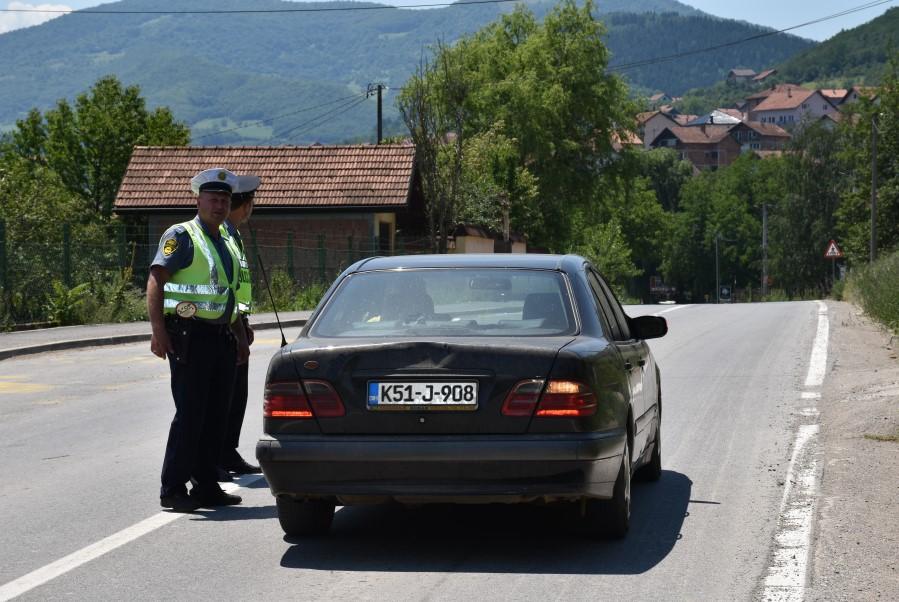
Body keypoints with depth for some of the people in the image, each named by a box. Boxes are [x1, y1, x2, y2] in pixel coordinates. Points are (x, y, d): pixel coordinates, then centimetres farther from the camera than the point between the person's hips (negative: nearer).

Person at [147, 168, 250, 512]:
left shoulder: (225, 241, 19)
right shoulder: (181, 236, -6)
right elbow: (156, 281, -15)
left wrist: (240, 337, 26)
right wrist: (158, 330, -25)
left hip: (222, 338, 8)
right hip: (190, 336, -8)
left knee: (216, 415, 9)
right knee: (190, 414, -8)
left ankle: (206, 486, 17)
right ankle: (173, 490, -2)